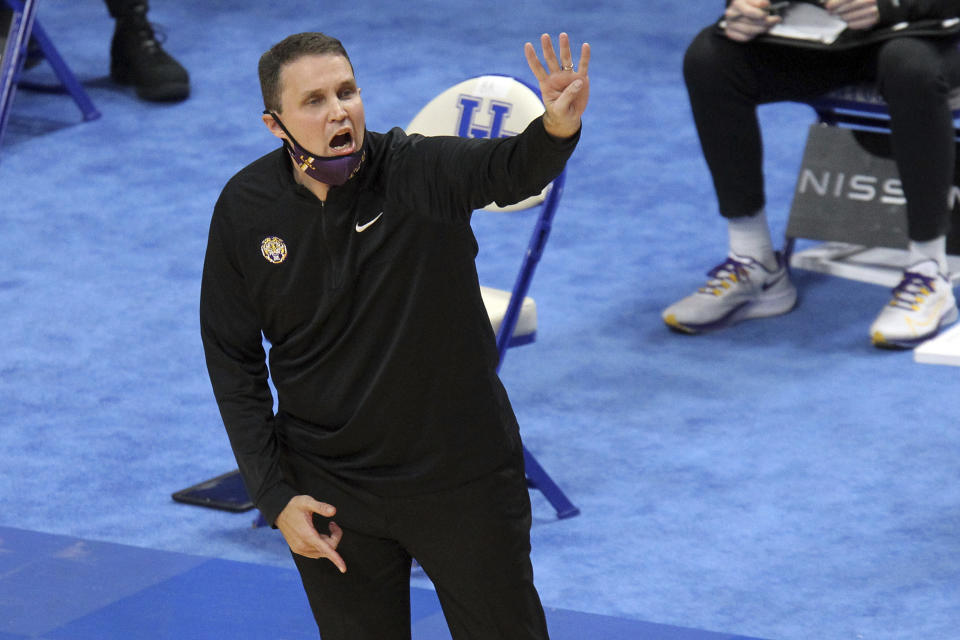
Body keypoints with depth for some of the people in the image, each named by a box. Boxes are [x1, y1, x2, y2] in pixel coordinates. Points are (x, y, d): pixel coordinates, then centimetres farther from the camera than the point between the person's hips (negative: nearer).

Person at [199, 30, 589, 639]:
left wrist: (558, 128, -62)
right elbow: (232, 360, 0)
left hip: (464, 478, -2)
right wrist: (275, 497, -4)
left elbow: (508, 168, -38)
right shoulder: (244, 210, -9)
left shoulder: (420, 171, -17)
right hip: (330, 491, 2)